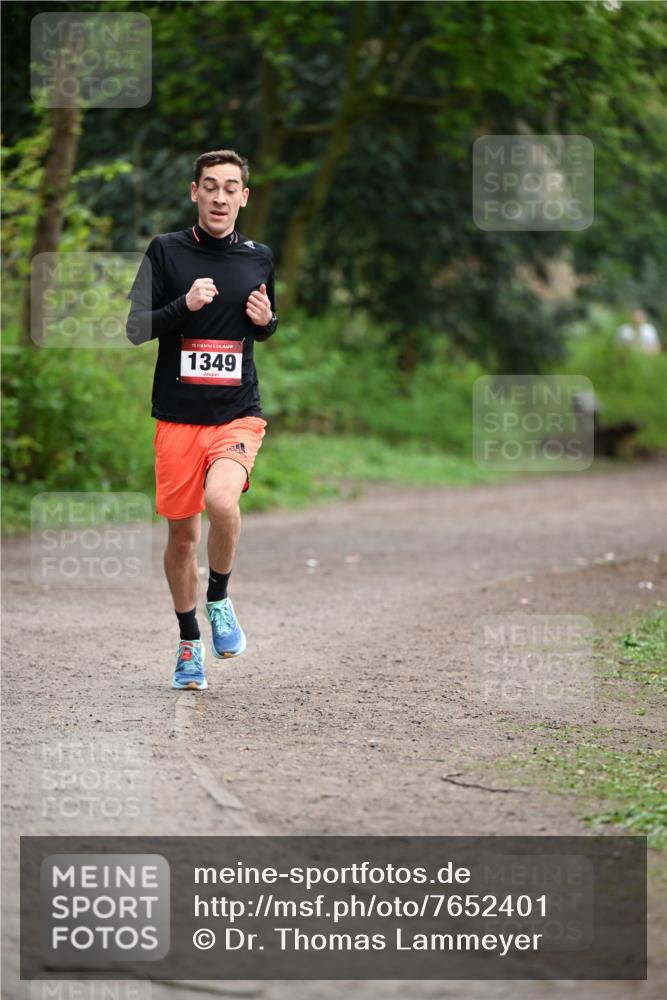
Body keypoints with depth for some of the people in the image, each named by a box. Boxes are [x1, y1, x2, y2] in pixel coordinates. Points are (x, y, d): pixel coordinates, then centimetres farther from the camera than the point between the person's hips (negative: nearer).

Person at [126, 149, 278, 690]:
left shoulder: (259, 257, 7)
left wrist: (266, 319, -1)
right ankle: (189, 643, 28)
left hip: (239, 414, 0)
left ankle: (219, 599, -1)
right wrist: (184, 306, -17)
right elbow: (135, 328, -1)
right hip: (178, 416, 0)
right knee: (182, 534, 7)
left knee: (221, 500, -28)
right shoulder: (166, 251, 0)